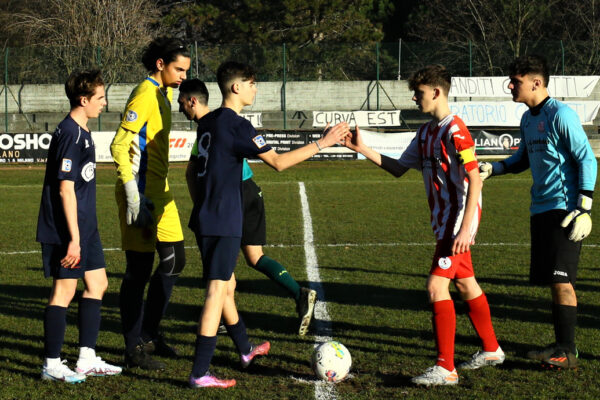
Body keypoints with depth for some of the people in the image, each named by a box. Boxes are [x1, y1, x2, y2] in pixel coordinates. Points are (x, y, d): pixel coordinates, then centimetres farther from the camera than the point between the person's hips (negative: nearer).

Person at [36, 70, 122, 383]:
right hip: (66, 229, -10)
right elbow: (65, 190, -21)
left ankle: (87, 359, 17)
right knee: (65, 290, -3)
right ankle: (52, 365, 5)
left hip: (85, 227, 10)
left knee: (97, 283, 11)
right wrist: (73, 238, -22)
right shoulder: (69, 134, -18)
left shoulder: (82, 133, 13)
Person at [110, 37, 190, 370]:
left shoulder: (163, 94, 14)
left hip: (159, 192, 9)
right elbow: (119, 146, -21)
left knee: (174, 261, 11)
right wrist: (133, 196, -24)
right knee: (139, 270, -4)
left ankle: (148, 334, 23)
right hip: (142, 193, -9)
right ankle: (134, 349, 3)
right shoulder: (144, 95, -15)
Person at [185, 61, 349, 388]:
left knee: (226, 285, 22)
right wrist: (322, 143, -15)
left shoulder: (207, 122, 13)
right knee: (217, 292, -9)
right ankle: (199, 374, -13)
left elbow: (194, 176, 21)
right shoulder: (237, 125, -15)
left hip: (204, 220, 10)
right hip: (223, 223, -10)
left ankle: (245, 350, 39)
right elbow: (278, 162, -20)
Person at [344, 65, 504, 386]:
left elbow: (474, 180, -21)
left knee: (436, 286, -12)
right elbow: (399, 168, 16)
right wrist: (363, 149, 7)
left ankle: (446, 369, -9)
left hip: (459, 220, -10)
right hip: (443, 220, 10)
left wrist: (465, 227, -25)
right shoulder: (426, 132, 11)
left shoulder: (455, 131, -18)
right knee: (465, 284, 19)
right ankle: (491, 350, 33)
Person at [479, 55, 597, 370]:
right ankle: (562, 347, 13)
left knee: (561, 279, -10)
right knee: (553, 281, 8)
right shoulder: (528, 119, 15)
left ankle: (566, 352, -9)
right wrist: (492, 169, 12)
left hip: (563, 210, -8)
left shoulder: (560, 115, -12)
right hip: (540, 210, 8)